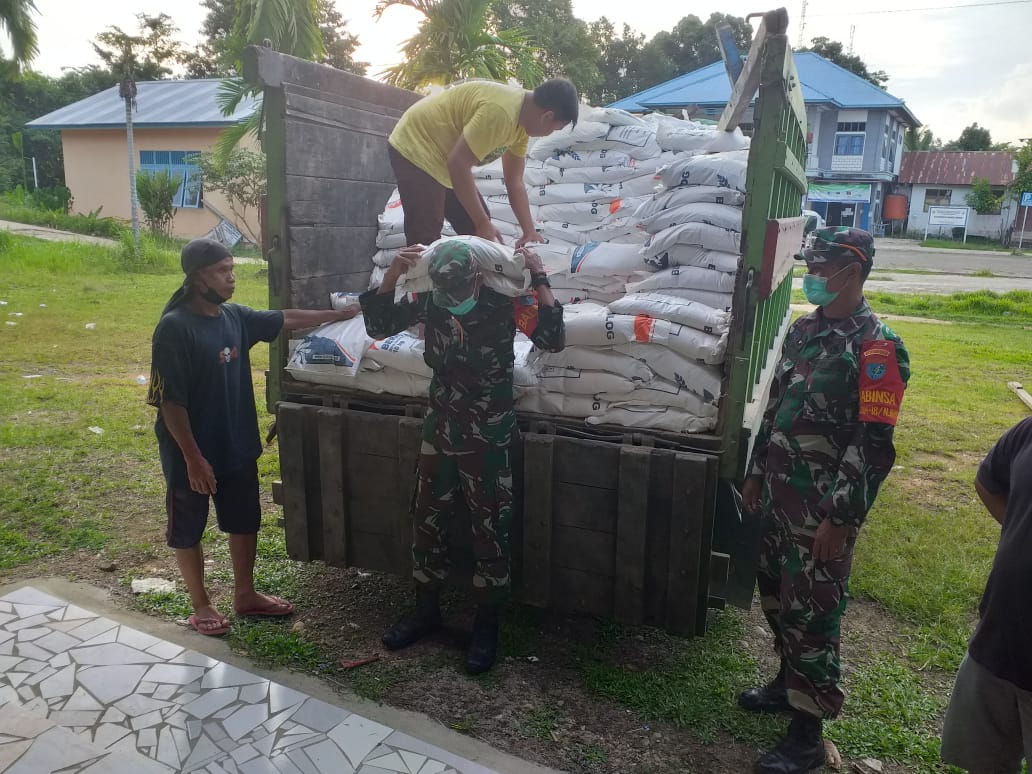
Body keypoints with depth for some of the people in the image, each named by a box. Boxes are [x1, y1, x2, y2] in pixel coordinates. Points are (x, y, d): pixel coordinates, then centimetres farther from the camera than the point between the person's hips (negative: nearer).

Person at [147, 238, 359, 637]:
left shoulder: (235, 316, 0)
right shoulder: (174, 327, -20)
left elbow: (284, 318, 16)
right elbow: (169, 401, -20)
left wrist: (337, 315, 17)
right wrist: (193, 458, -21)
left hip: (238, 447, 7)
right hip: (192, 455, -7)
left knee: (245, 523, 18)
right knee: (188, 531, 12)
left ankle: (245, 595, 36)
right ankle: (201, 605, 29)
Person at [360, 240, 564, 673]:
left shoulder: (504, 301, -14)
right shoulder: (429, 301, -4)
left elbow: (552, 340, -24)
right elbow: (378, 326, 0)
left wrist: (538, 278, -27)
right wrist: (392, 275, -13)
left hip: (487, 440, -4)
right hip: (439, 433, 4)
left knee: (489, 532, 4)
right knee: (426, 523, 14)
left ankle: (486, 627, 21)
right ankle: (426, 610, 34)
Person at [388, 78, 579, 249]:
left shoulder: (521, 122, 2)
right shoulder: (500, 111, -29)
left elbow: (515, 183, 6)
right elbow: (458, 163, -31)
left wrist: (530, 232, -2)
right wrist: (483, 224, -27)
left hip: (442, 152, 10)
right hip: (415, 147, -10)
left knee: (476, 232, 10)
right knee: (425, 241, -17)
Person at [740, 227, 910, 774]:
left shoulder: (876, 347, -16)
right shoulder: (802, 330, 9)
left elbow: (874, 446, -19)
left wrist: (840, 519, -20)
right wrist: (757, 473, 17)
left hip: (826, 505, -8)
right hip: (781, 494, 8)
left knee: (811, 612, 1)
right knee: (775, 593, 19)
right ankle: (790, 682, 41)